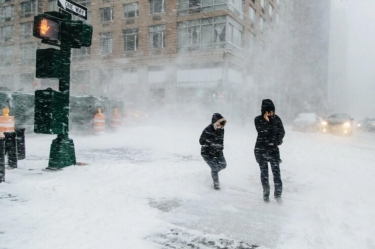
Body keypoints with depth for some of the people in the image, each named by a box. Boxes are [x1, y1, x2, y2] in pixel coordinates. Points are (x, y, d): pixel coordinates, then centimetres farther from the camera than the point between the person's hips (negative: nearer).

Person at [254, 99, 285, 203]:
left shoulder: (276, 119, 0)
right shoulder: (258, 119, -5)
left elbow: (281, 132, 2)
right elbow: (261, 131, -18)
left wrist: (277, 141, -6)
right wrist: (266, 121, -26)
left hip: (273, 149, 0)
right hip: (260, 150, 0)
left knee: (276, 171, -9)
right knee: (264, 172, 7)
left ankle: (278, 194, 2)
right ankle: (266, 194, 19)